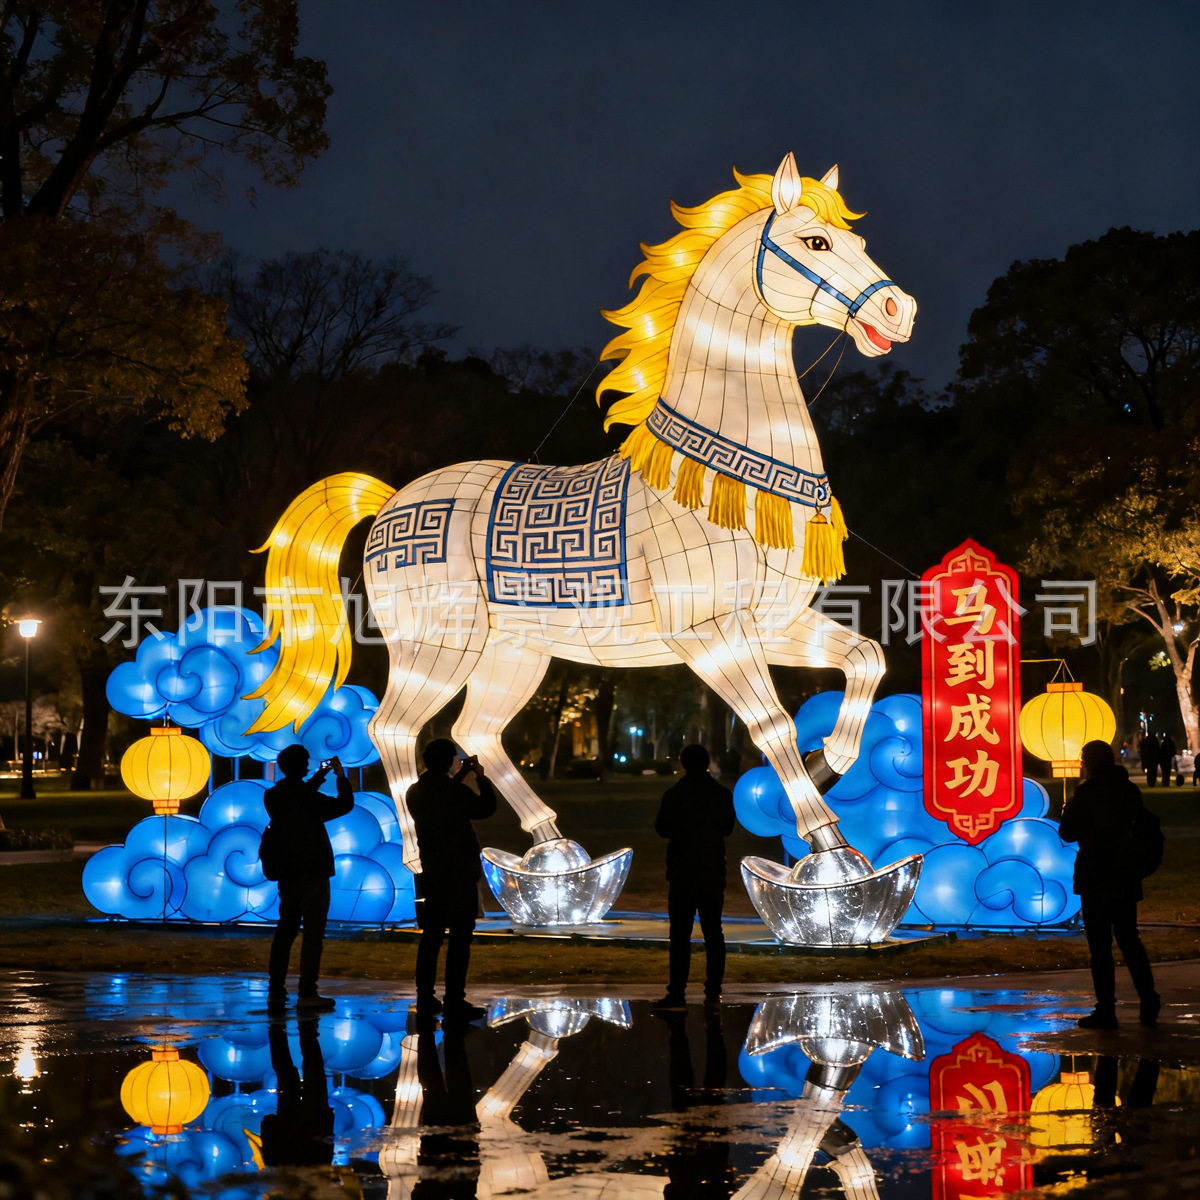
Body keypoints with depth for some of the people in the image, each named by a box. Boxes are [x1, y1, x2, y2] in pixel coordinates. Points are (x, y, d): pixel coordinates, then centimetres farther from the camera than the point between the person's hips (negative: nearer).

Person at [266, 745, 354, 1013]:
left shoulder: (272, 796, 3)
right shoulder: (308, 798, -16)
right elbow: (344, 804, -6)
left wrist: (320, 776, 24)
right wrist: (341, 776, 7)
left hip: (287, 873, 7)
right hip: (312, 872, -7)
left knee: (285, 930, 13)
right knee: (313, 932, -3)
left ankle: (275, 990, 13)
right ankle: (307, 993, -6)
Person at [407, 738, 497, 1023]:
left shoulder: (415, 793, 3)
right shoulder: (455, 792, -17)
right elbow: (486, 807, -2)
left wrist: (460, 776, 23)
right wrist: (481, 777, 11)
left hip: (431, 874, 7)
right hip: (459, 874, -7)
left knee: (431, 935, 13)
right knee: (460, 937, -4)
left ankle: (426, 1000, 15)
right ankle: (454, 1003, -7)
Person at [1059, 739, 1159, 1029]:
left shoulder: (1087, 792, -12)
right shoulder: (1129, 790, 7)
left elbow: (1067, 832, -9)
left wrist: (1068, 809, 9)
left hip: (1096, 879, -6)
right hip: (1126, 877, 6)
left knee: (1100, 945, -2)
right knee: (1129, 940, 15)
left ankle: (1106, 1010, -3)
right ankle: (1148, 1004, 12)